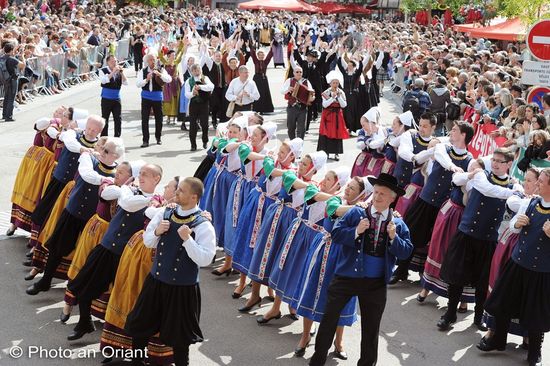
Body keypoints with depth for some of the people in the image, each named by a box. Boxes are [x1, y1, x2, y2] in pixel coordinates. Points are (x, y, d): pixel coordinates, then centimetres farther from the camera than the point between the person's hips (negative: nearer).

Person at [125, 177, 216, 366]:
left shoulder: (203, 225, -16)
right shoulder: (165, 214, 0)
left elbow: (205, 259, -21)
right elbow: (148, 242, 8)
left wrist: (187, 239, -29)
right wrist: (157, 232, -13)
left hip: (183, 287, -5)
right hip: (156, 280, 5)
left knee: (179, 335, 11)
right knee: (140, 326, 17)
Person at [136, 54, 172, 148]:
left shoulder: (161, 70, -2)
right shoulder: (143, 71, 0)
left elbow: (169, 79, -15)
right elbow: (138, 84, -8)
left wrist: (159, 74, -30)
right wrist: (146, 79, -25)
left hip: (157, 96, 0)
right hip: (146, 97, 0)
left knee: (159, 118, 12)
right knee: (144, 119, -5)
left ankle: (158, 138, 31)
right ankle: (145, 140, 1)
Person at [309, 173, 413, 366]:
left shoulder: (398, 224, 2)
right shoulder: (355, 213, -1)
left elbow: (406, 251, -3)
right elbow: (336, 234, -6)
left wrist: (394, 238, -19)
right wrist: (356, 231, -21)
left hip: (376, 284, 1)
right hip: (346, 276, -1)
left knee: (371, 328, 12)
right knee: (329, 317, 4)